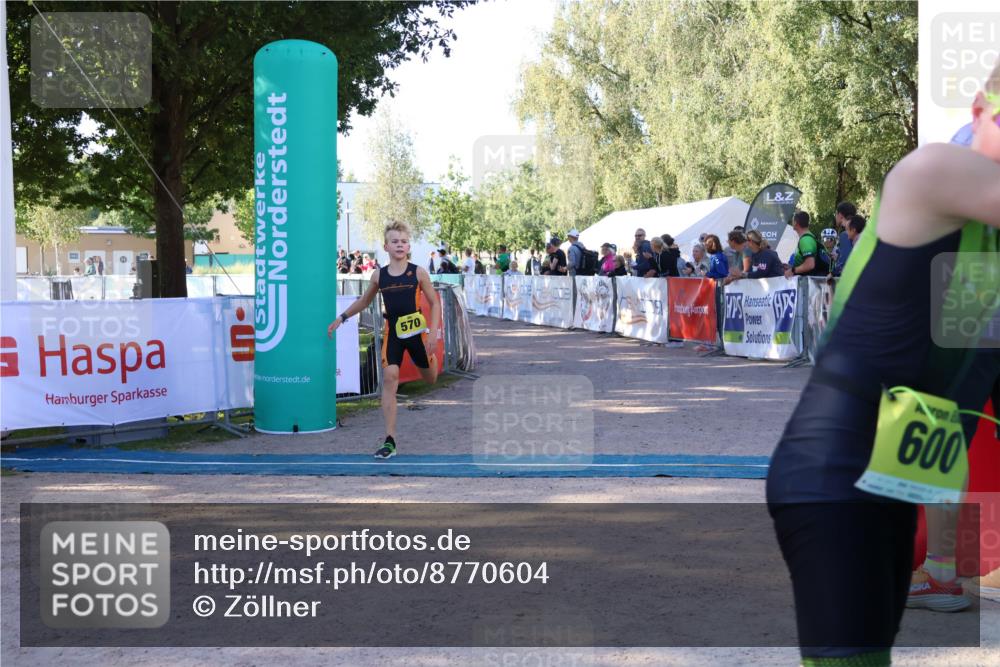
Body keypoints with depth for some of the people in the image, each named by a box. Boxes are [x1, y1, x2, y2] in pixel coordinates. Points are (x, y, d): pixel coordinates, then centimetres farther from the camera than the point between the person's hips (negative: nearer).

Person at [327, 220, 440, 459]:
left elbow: (434, 303, 0)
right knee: (389, 379, -12)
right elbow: (364, 301, 19)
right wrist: (342, 318, 14)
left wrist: (433, 332, -10)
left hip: (416, 329, -1)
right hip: (392, 332, 1)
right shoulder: (379, 275, 1)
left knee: (430, 379, 13)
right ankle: (389, 441, -11)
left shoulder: (418, 272, -6)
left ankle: (431, 356, 55)